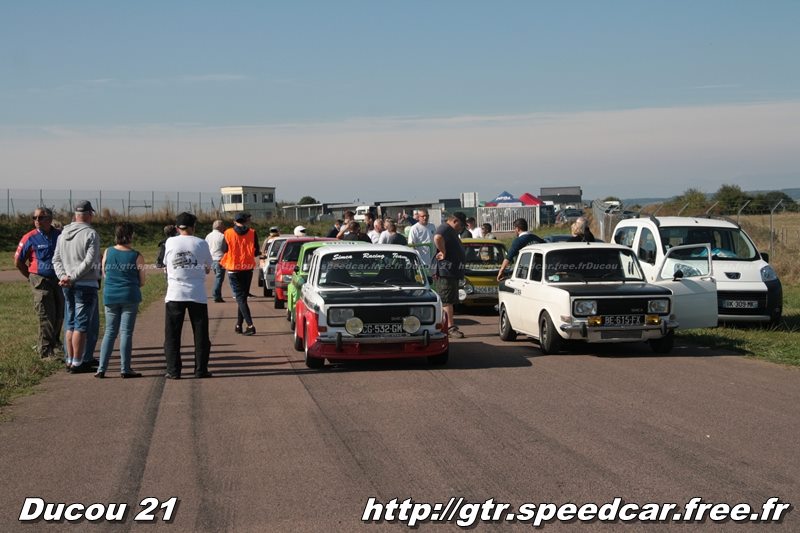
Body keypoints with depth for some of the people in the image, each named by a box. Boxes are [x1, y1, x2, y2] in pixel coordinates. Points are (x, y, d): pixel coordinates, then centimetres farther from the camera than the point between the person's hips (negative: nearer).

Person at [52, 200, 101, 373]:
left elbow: (56, 259, 8)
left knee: (70, 324, 14)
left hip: (68, 286, 7)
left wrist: (63, 276, -2)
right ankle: (77, 363, -1)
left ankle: (70, 361, 18)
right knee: (81, 325, -3)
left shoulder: (63, 234, 11)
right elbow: (89, 262, -18)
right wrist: (72, 278, -15)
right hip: (86, 285, -7)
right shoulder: (90, 234, -11)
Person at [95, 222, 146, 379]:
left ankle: (101, 368, 7)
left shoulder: (108, 252, 1)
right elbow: (142, 282, 0)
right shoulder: (137, 257, -6)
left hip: (110, 296, 3)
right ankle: (125, 369, 2)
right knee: (126, 332, 1)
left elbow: (104, 273, 11)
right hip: (130, 297, -3)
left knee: (110, 332, 11)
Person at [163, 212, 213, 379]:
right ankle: (201, 369, 8)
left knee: (172, 334, 6)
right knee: (200, 334, 8)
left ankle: (173, 370, 3)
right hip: (197, 294, 0)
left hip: (175, 295, 0)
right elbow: (207, 269, 9)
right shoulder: (201, 243, 0)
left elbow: (166, 264, 12)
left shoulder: (170, 242, 1)